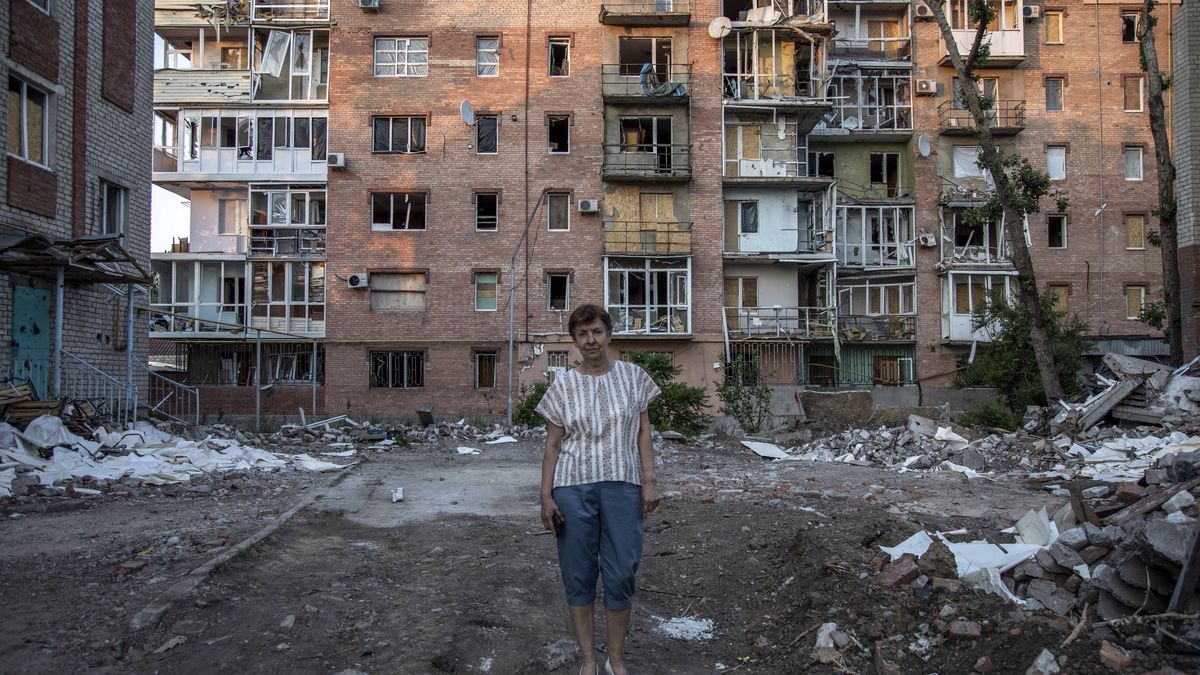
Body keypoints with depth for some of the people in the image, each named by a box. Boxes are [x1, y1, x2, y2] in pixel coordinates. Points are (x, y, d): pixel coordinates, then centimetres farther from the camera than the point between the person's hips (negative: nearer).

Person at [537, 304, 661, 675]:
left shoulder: (633, 376, 4)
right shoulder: (562, 385, 3)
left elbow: (643, 433, 6)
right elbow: (552, 445, 4)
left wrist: (649, 480, -3)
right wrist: (546, 496, -2)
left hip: (622, 486, 0)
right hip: (573, 488, 0)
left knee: (621, 574, 2)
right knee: (578, 574, 6)